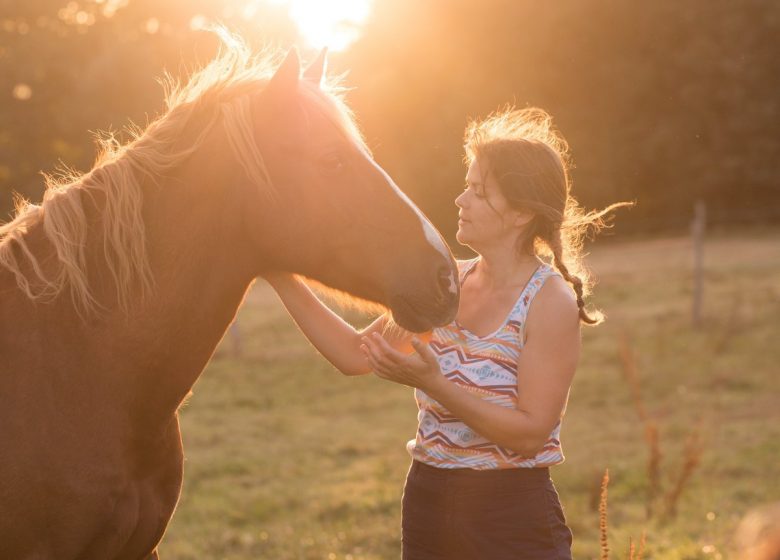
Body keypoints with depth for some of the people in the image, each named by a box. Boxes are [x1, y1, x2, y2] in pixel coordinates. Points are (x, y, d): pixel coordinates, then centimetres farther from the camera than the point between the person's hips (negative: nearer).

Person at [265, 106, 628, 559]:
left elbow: (530, 433, -18)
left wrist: (435, 385, -27)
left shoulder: (550, 300, -13)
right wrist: (285, 282, -2)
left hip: (514, 520, -5)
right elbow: (355, 355, 5)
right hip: (428, 507, 6)